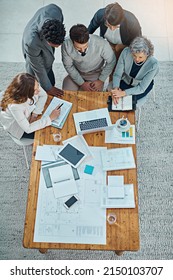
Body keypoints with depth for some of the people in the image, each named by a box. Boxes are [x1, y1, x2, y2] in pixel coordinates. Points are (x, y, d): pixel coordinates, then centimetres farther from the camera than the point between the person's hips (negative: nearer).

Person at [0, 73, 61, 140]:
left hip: (28, 115, 5)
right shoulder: (14, 106, -43)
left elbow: (43, 95, -8)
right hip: (18, 128, -5)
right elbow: (28, 129, -36)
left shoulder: (33, 87, -28)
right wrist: (50, 118, -35)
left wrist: (35, 114, -19)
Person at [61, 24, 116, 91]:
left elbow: (111, 62, -14)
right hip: (77, 73, 2)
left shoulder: (101, 43, -33)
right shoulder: (66, 45, -28)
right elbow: (68, 66, -10)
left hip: (96, 74, -1)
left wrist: (101, 81, -12)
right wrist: (82, 83, -12)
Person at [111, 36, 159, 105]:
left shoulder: (153, 64, -32)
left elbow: (141, 88, -28)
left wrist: (123, 93, -41)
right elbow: (117, 74, -18)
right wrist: (116, 89, -37)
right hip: (125, 81, 2)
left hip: (143, 85, -2)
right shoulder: (126, 52, -27)